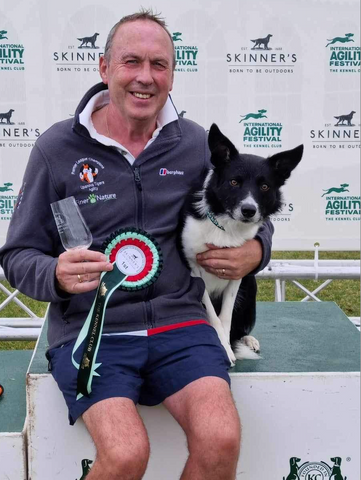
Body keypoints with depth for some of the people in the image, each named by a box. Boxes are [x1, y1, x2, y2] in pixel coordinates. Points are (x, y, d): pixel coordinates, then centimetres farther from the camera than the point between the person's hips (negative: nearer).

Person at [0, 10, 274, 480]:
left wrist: (254, 251, -3)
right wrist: (56, 275, -19)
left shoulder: (195, 142, 8)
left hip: (178, 322, 2)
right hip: (88, 329, -2)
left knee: (221, 440, -22)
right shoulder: (58, 147, 1)